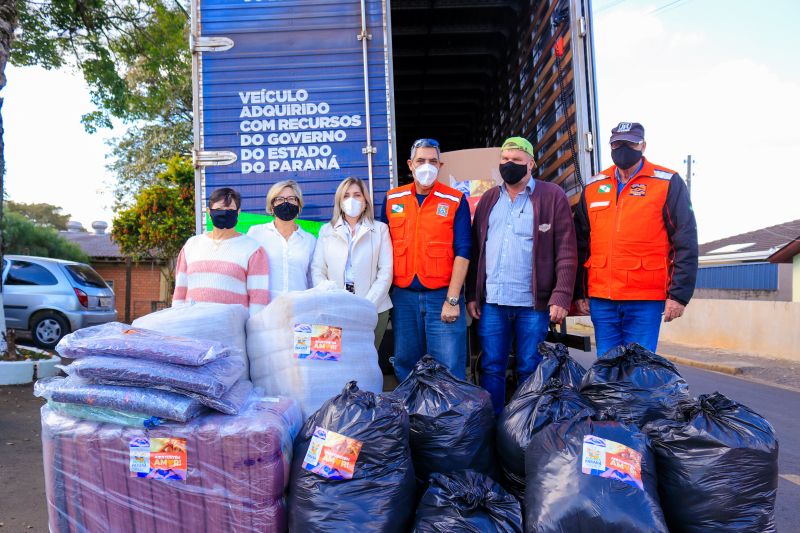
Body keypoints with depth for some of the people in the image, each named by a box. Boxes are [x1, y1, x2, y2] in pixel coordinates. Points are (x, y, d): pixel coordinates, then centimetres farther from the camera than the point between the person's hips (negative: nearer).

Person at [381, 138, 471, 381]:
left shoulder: (456, 201, 1)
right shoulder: (392, 199, 10)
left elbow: (462, 251, -3)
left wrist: (452, 299, -11)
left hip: (442, 295, -3)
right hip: (403, 296, 3)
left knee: (449, 369, -2)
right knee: (405, 367, 10)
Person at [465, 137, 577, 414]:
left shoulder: (552, 196, 2)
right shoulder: (488, 199, 14)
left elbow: (566, 251, -3)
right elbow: (475, 249, 15)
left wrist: (561, 296, -12)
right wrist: (471, 294, 7)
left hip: (533, 303, -3)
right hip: (492, 301, 3)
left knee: (530, 371, 6)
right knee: (491, 369, 7)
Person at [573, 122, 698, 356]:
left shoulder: (668, 183, 2)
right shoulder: (593, 188, 12)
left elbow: (685, 243, -1)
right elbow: (580, 244, 15)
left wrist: (678, 294, -7)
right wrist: (579, 292, 11)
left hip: (645, 301, -3)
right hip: (601, 299, 4)